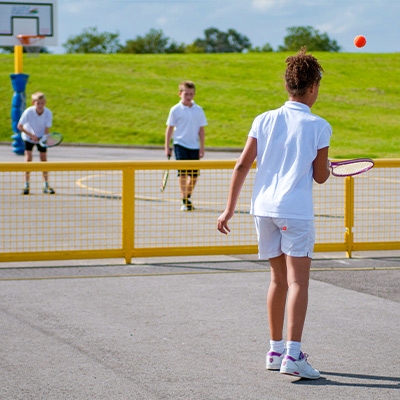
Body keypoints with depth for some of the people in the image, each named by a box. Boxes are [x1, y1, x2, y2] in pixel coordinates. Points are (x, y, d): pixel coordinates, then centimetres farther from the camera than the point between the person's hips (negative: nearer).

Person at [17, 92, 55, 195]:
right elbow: (19, 126, -19)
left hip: (41, 137, 1)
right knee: (28, 158, -10)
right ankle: (26, 185, -5)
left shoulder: (48, 113, -24)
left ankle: (46, 185, 5)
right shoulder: (28, 112, -28)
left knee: (44, 158, -2)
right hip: (28, 137, -1)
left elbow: (46, 129, -20)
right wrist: (31, 135, -23)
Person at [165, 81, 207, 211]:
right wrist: (167, 147, -1)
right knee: (183, 173, -13)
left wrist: (202, 148, 4)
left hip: (194, 146, 3)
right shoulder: (175, 110, -2)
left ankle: (188, 197, 24)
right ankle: (185, 201, -11)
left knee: (194, 175, 4)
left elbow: (201, 129, 8)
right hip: (180, 145, -3)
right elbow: (170, 128, 2)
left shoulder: (198, 110, 4)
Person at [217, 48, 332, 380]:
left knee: (279, 278, 16)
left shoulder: (264, 120, 6)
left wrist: (229, 208, 8)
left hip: (264, 207, 5)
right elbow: (320, 176, -2)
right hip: (296, 209, -5)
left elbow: (242, 165, 3)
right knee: (298, 281, -6)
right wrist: (326, 164, 22)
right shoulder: (318, 127, -5)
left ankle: (276, 351, 22)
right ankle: (293, 355, -16)